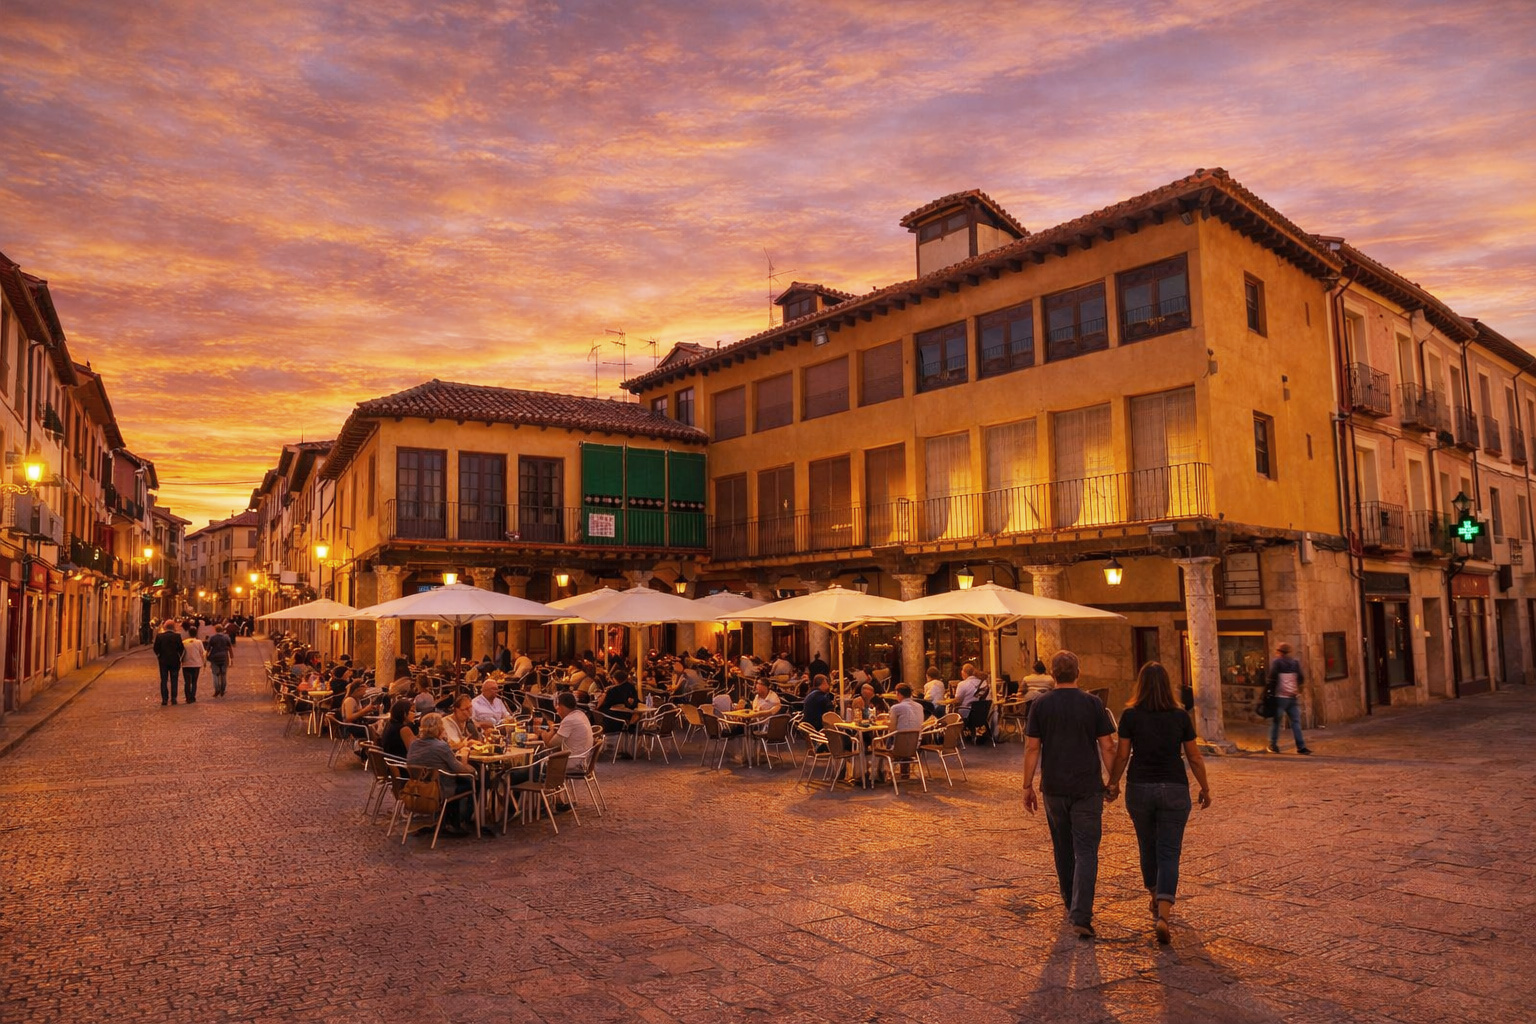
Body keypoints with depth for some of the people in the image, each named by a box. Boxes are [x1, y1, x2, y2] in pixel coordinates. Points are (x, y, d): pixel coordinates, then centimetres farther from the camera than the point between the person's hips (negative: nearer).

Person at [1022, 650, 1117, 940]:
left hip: (1054, 788, 2)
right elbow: (1107, 747, -4)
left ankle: (1071, 906, 31)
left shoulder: (1041, 705, -3)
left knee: (1063, 849, 17)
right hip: (1088, 788, -1)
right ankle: (1081, 916, -10)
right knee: (1086, 852, 0)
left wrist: (1028, 786, 2)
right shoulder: (1092, 703, -4)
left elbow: (1032, 748, -4)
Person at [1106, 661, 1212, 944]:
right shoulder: (1180, 716, -3)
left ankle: (1156, 899, 39)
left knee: (1147, 847, 20)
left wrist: (1113, 783, 11)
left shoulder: (1130, 715, -7)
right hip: (1174, 790, 0)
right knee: (1169, 852, 3)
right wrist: (1205, 788, 16)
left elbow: (1122, 755, -4)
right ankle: (1163, 914, -12)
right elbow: (1194, 757, 2)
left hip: (1140, 789, 0)